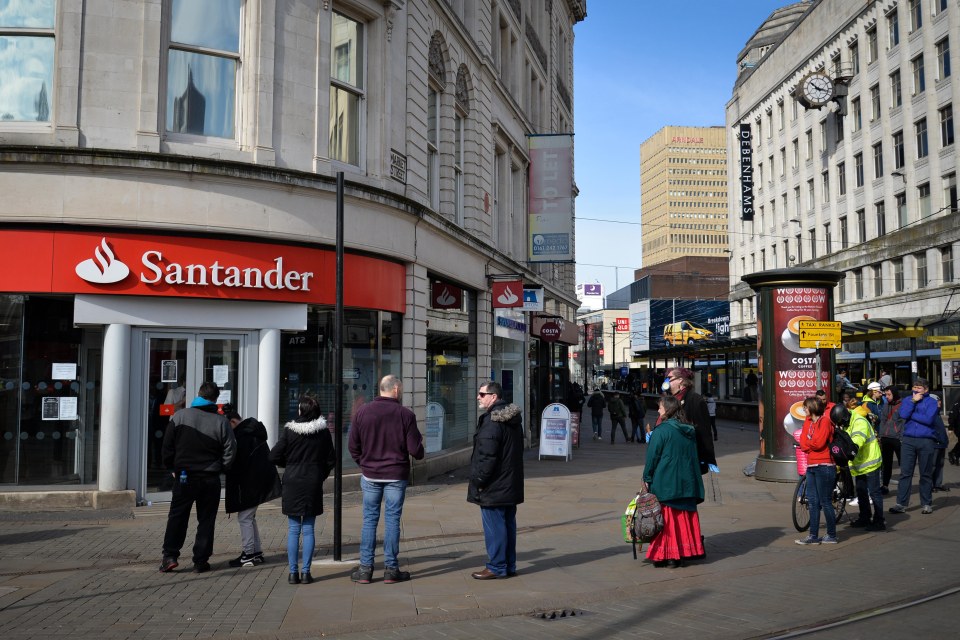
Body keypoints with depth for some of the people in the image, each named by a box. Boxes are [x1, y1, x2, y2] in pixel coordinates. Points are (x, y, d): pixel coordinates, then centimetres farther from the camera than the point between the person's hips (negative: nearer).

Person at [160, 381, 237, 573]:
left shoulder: (180, 416, -4)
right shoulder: (221, 422, -7)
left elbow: (167, 446, 0)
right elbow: (230, 452, -5)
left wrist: (172, 467, 13)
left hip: (184, 476, 1)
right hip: (210, 479, 0)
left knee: (177, 516, 13)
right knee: (206, 520, 8)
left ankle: (170, 556, 6)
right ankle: (201, 561, 10)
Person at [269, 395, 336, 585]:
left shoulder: (288, 430, -8)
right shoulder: (324, 432, -3)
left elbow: (274, 456, -7)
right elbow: (331, 460, 1)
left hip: (292, 484, -1)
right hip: (313, 485, 1)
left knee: (293, 530, 6)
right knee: (308, 529, 7)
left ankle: (293, 572, 7)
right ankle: (306, 572, 6)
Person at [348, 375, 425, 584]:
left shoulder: (363, 412, -1)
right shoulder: (405, 414, -9)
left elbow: (352, 445, 2)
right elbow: (415, 449, -9)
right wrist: (420, 452, 14)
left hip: (370, 475, 2)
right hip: (396, 476, -2)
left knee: (369, 519, 9)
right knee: (392, 520, 5)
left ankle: (365, 568, 10)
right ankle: (391, 569, 9)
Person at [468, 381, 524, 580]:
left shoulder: (491, 421, -18)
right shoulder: (513, 419, 12)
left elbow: (487, 456, -22)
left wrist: (478, 481, -14)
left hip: (493, 488, -9)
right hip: (510, 485, 10)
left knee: (494, 526, -2)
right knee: (508, 524, 14)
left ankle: (496, 567, 4)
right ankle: (509, 565, 21)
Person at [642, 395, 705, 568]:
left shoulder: (661, 430, -13)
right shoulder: (690, 431, 8)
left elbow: (652, 457, -11)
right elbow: (695, 457, 15)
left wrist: (647, 479, -1)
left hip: (665, 484, -6)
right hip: (686, 483, 6)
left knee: (668, 520, 1)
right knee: (684, 519, 12)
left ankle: (666, 555, 3)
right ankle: (685, 551, 15)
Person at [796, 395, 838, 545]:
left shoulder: (825, 421, -9)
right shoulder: (808, 422, 14)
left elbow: (819, 443, -17)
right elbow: (803, 442, 6)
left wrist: (806, 443, -1)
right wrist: (812, 444, -12)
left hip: (824, 466, -8)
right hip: (811, 466, 8)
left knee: (825, 502, -2)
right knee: (812, 502, 9)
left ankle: (832, 536, 8)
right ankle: (814, 536, 14)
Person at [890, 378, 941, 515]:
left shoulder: (931, 402, 1)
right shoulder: (907, 400, 11)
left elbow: (928, 419, -14)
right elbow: (903, 414, -7)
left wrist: (911, 414, -7)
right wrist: (913, 401, -7)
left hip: (926, 441, -2)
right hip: (908, 440, 2)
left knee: (926, 474, 7)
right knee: (905, 473, 1)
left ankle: (927, 504, 17)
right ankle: (901, 504, 3)